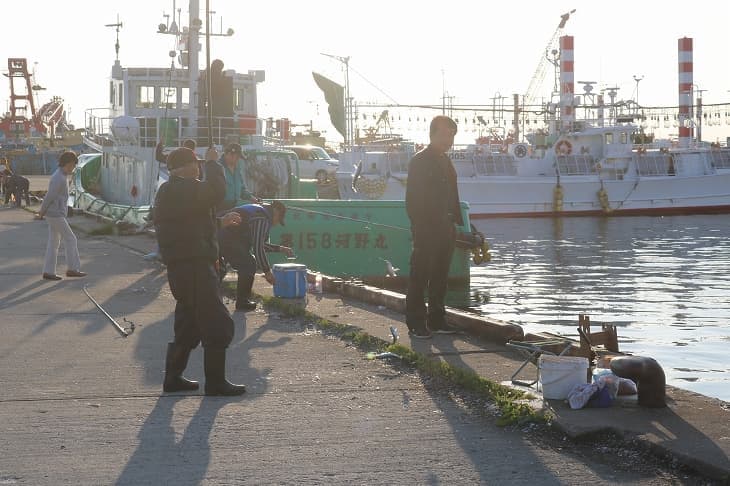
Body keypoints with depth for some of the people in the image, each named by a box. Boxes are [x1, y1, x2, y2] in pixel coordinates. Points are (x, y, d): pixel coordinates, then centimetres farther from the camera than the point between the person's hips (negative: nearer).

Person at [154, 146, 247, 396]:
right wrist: (212, 164, -11)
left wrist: (220, 222, 29)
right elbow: (215, 192, -25)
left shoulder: (167, 191, 20)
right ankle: (215, 381, -3)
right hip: (194, 266, -11)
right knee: (217, 324, -6)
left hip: (179, 267, 11)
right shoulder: (184, 189, -14)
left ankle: (173, 377, 21)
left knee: (188, 323, 18)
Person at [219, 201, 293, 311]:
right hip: (227, 239, -11)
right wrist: (267, 272, -10)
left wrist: (281, 249, 27)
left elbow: (260, 244, 28)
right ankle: (242, 302, 1)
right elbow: (258, 248, -17)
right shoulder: (263, 218, -13)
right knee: (249, 265, -6)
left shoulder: (259, 211, 21)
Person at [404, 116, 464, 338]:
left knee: (440, 277, 12)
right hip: (426, 229, -8)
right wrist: (418, 226, -18)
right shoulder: (419, 161, -8)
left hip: (445, 228, 8)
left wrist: (457, 223, 13)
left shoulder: (446, 162, 16)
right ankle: (416, 323, 0)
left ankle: (436, 320, 19)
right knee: (420, 277, -3)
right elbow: (413, 199, -12)